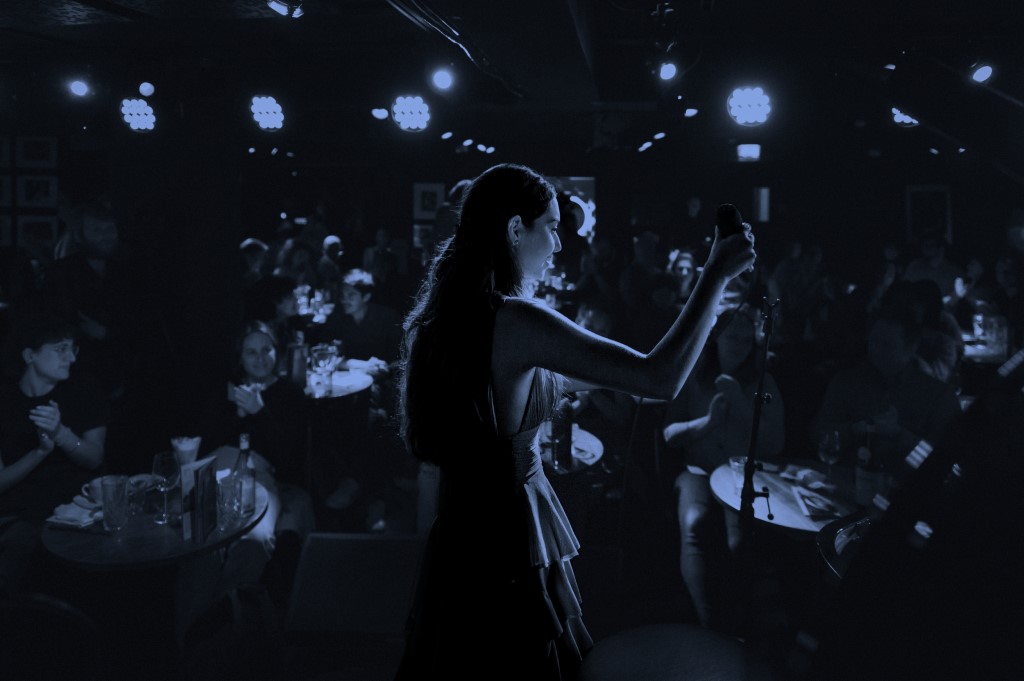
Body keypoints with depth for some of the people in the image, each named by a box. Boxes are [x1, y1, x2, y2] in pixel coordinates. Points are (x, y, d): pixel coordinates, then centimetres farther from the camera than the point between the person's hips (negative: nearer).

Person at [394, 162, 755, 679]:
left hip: (459, 525, 9)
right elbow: (662, 380, -26)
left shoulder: (445, 313, 4)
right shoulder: (516, 320, -22)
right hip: (509, 536, -9)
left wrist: (591, 379, 22)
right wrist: (716, 274, -18)